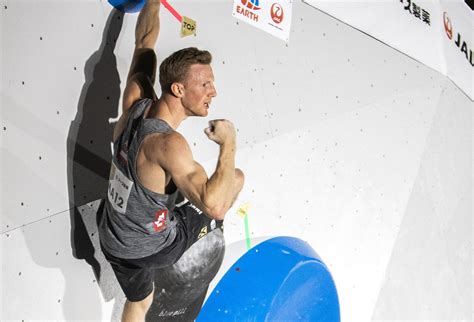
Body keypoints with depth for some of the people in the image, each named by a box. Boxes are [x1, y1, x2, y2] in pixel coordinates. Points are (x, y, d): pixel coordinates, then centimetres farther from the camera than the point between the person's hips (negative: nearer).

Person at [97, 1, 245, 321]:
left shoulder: (134, 104, -13)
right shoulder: (168, 144, -33)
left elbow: (144, 43, 1)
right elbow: (215, 206, -41)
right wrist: (229, 143, -31)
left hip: (113, 243, 7)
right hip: (153, 248, -6)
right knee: (237, 177, 4)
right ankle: (207, 229, 34)